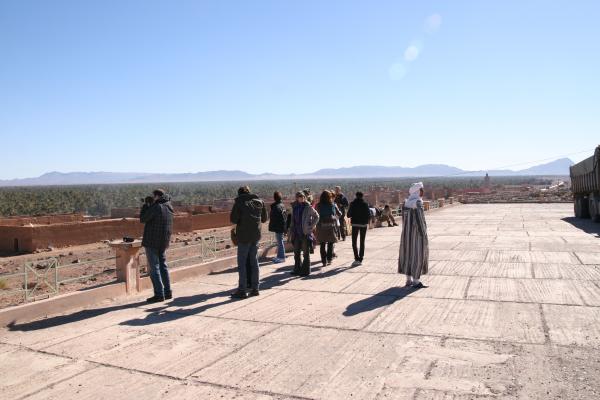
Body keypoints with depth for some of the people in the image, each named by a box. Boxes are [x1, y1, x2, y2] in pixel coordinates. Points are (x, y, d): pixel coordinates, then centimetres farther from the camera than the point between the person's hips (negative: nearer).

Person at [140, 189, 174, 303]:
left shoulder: (156, 207, -17)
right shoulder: (168, 208, 7)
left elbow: (142, 219, -8)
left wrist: (146, 204, 1)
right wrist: (150, 204, 10)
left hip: (152, 242, -8)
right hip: (163, 242, 8)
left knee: (153, 268, -2)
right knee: (163, 266, 15)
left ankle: (159, 294, -1)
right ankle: (167, 292, 17)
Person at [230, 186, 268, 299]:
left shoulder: (239, 202, -9)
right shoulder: (260, 201, 6)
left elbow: (233, 219, -13)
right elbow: (265, 218, 10)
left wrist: (239, 221, 7)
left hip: (244, 236, -5)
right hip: (256, 235, 5)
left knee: (242, 263, 1)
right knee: (254, 262, 12)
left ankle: (242, 290, 2)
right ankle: (255, 288, 16)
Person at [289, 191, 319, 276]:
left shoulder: (308, 207, -7)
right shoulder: (294, 207, 7)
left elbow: (316, 216, 0)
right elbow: (292, 221, 12)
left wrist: (312, 226, -5)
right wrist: (291, 234, 10)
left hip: (305, 233, -5)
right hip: (297, 233, 5)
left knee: (306, 253, 4)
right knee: (296, 252, 12)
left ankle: (306, 271, 12)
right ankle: (297, 269, 24)